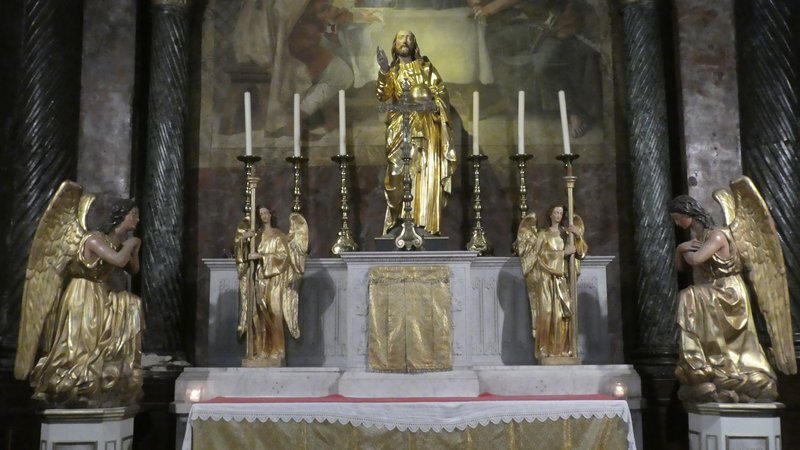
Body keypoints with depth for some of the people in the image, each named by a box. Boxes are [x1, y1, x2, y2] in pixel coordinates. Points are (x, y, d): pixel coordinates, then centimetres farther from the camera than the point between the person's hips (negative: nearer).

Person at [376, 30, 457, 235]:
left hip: (427, 124, 0)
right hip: (401, 126, 0)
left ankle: (427, 221, -8)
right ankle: (400, 220, -9)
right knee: (402, 172, -10)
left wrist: (435, 104, -11)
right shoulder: (392, 72, 15)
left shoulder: (426, 67, 16)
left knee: (428, 172, -8)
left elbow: (441, 92, 9)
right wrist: (383, 72, -15)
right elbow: (383, 96, -3)